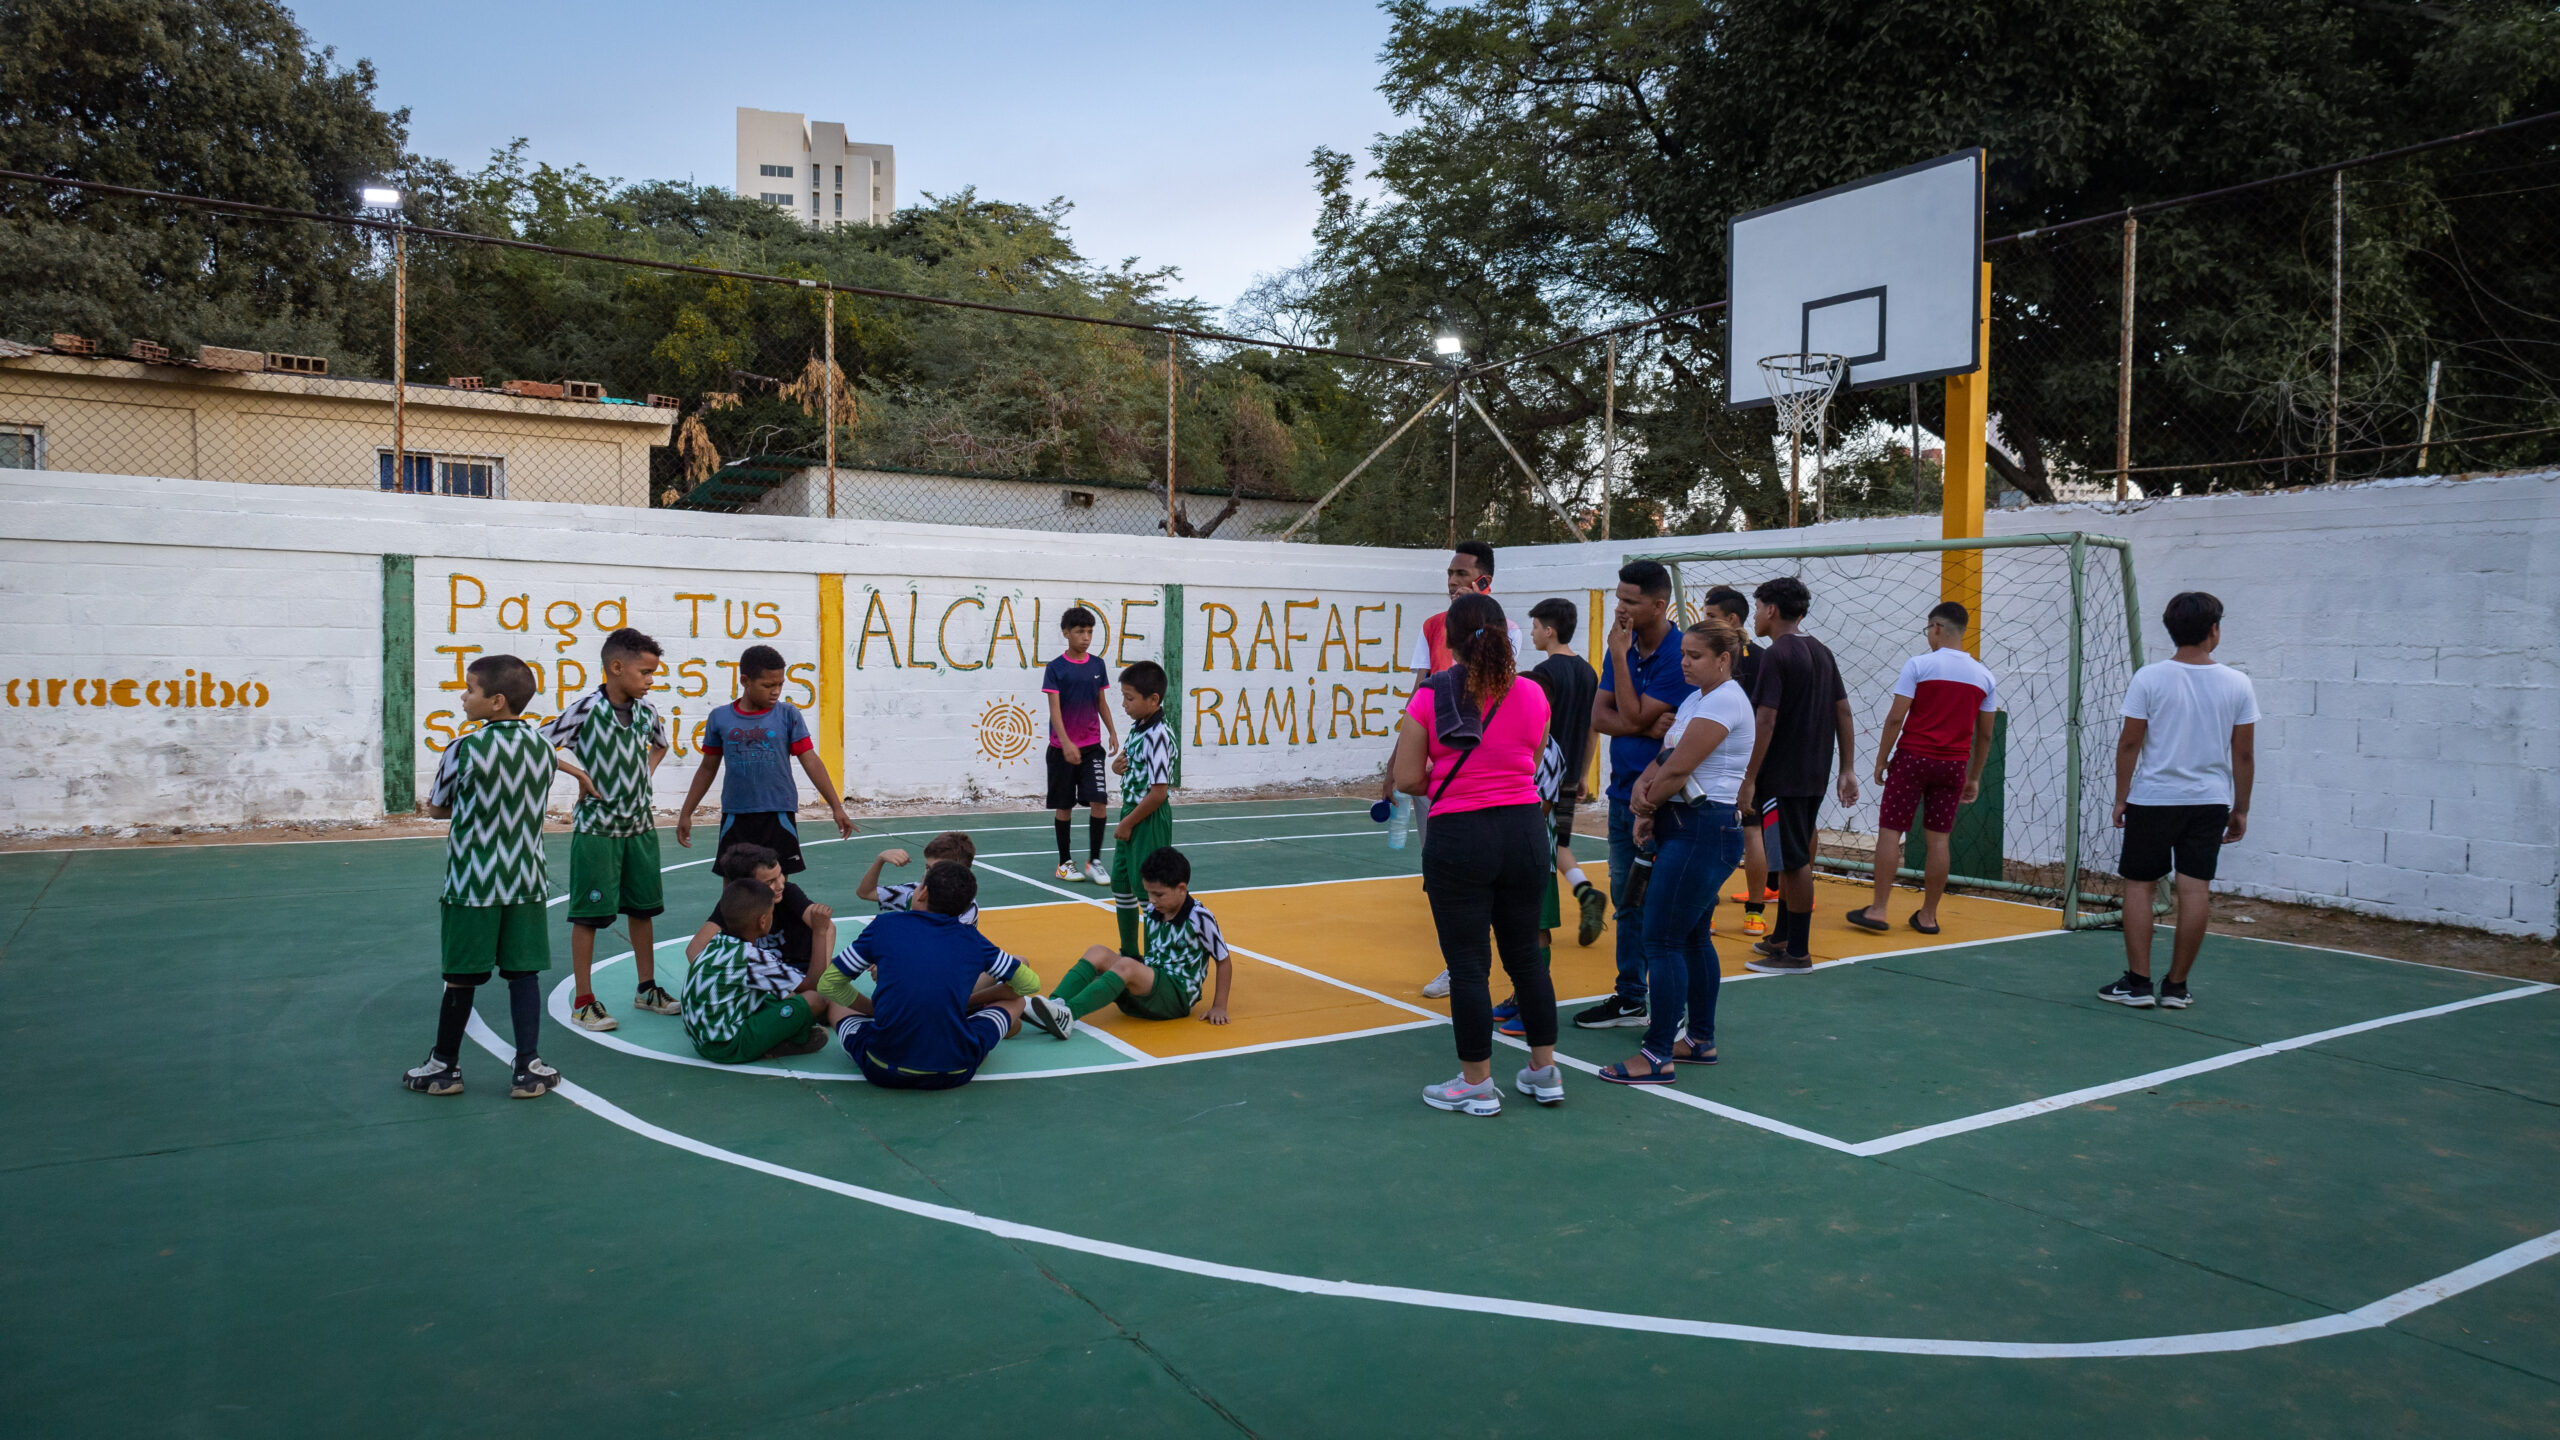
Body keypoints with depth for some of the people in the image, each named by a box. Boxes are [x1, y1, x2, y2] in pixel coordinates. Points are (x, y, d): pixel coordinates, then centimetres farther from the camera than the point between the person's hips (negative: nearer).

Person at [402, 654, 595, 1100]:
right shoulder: (543, 748, 1)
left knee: (461, 977, 8)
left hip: (471, 883, -3)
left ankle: (445, 1066, 23)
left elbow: (435, 809, -1)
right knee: (522, 973, 8)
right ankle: (529, 1067, 8)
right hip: (526, 883, 3)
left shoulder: (464, 749, -13)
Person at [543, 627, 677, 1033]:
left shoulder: (646, 710, 1)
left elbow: (660, 744, 22)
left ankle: (647, 988, 28)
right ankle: (583, 1002, 11)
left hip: (640, 826, 6)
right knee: (589, 913, 2)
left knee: (644, 908, 14)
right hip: (597, 828, -6)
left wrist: (645, 772, 7)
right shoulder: (586, 709, -16)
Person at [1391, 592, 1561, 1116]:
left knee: (1468, 964, 6)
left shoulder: (1430, 696, -9)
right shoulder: (1532, 695, 0)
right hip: (1525, 831, 4)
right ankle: (1544, 1073, 27)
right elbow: (1531, 766, 8)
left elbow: (1407, 779, -8)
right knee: (1526, 956, 17)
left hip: (1458, 837, -4)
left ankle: (1477, 1085, 15)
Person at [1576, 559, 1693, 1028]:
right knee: (1627, 901, 15)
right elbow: (1600, 716, 1)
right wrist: (1648, 727, -16)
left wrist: (1619, 656, -16)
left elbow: (1633, 716, -19)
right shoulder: (1623, 649, 8)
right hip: (1622, 791, 8)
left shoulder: (1679, 656, -15)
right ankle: (1629, 998, 27)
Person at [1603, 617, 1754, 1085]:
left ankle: (1658, 1057, -5)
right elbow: (1664, 758, 11)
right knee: (1694, 938, 15)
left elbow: (1679, 769, -17)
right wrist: (1641, 787, -9)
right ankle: (1700, 1040, 25)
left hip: (1704, 831, -10)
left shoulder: (1724, 701, -14)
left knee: (1662, 941, -9)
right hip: (1686, 829, 10)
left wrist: (1648, 807, -3)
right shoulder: (1697, 699, 16)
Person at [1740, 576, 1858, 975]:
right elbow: (1843, 712, 12)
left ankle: (1797, 953, 4)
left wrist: (1749, 779, -18)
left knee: (1794, 860, -3)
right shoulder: (1822, 652, 12)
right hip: (1814, 776, 9)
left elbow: (1766, 721, -20)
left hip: (1782, 777, -9)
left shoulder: (1776, 655, -14)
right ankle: (1781, 938, 29)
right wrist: (1847, 770, 14)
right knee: (1793, 858, 18)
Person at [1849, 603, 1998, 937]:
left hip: (1912, 758, -4)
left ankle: (1877, 910, -2)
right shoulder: (1985, 677, 8)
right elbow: (1985, 735, 10)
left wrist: (1881, 760, -2)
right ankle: (1928, 916, 13)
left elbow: (1896, 718, -9)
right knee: (1938, 838, 8)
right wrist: (1974, 777, 17)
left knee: (1890, 831, 0)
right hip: (1953, 765, 4)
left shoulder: (1918, 665, -5)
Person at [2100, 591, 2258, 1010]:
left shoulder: (2149, 678, -7)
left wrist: (2121, 798, 3)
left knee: (2139, 886, 6)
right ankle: (2176, 986, 11)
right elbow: (2244, 755, 3)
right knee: (2195, 891, 5)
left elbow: (2130, 743, -6)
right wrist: (2241, 810, 12)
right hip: (2211, 802, 2)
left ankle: (2138, 983, 5)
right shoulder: (2237, 684, -1)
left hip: (2153, 799, -2)